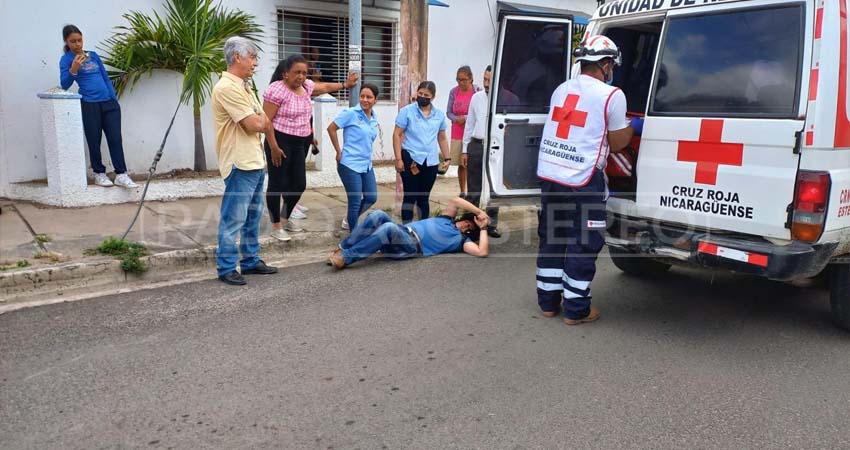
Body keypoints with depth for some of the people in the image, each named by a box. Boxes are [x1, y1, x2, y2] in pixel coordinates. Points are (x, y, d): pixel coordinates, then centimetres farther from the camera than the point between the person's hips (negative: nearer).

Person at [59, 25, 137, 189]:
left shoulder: (93, 55, 15)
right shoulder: (66, 59, 1)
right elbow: (64, 85, -9)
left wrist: (115, 98, 12)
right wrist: (73, 69, -25)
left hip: (109, 103, 4)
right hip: (89, 105, -4)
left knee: (115, 139, -3)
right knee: (94, 141, 3)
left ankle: (121, 175, -3)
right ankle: (99, 174, 16)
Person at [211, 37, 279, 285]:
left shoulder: (243, 87, 17)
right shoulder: (227, 87, -15)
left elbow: (265, 123, 16)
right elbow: (255, 124, -18)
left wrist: (256, 121, -4)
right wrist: (259, 119, 2)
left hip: (255, 161, 10)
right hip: (240, 164, -10)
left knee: (253, 216, 16)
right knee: (234, 219, -3)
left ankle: (251, 261, 27)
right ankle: (227, 268, 6)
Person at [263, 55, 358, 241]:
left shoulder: (306, 86, 7)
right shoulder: (276, 89, -16)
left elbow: (325, 87, 29)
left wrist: (345, 84, 31)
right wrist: (273, 147, -21)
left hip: (300, 143, 8)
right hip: (280, 142, -8)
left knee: (299, 184, 11)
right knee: (277, 184, 1)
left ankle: (285, 218, 32)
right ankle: (276, 226, 11)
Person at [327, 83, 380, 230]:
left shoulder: (374, 118, 8)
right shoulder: (351, 113, -12)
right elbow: (331, 128, -11)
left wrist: (365, 154, 15)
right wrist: (339, 152, -9)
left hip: (366, 165, 7)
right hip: (350, 164, -7)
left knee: (371, 198, 13)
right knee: (355, 201, -1)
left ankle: (350, 219, 37)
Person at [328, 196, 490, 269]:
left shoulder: (462, 240, 12)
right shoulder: (447, 220, 30)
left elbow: (483, 252, -6)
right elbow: (455, 201, 12)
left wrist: (483, 228, 4)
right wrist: (479, 212, 13)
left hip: (413, 247, -6)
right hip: (403, 232, 6)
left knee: (389, 228, -37)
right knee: (378, 215, -25)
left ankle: (345, 258, -36)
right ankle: (342, 249, -22)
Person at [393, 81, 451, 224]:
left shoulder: (439, 115, 8)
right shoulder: (407, 111, -4)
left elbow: (442, 138, 17)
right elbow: (396, 135, -5)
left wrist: (447, 158, 10)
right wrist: (398, 159, -11)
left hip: (431, 162, 4)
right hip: (411, 159, -4)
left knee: (424, 198, 13)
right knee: (410, 196, -1)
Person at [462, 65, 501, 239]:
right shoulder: (476, 98, 8)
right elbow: (469, 124, 12)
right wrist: (465, 150, 10)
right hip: (476, 146, 3)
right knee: (474, 188, 8)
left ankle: (491, 224, 17)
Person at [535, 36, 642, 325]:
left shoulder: (561, 89, 11)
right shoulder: (612, 96, -7)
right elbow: (616, 144, 2)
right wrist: (632, 126, 20)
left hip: (549, 173, 7)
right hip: (583, 180, -6)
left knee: (551, 238, 15)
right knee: (584, 244, 4)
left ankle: (548, 302, 24)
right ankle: (576, 310, 10)